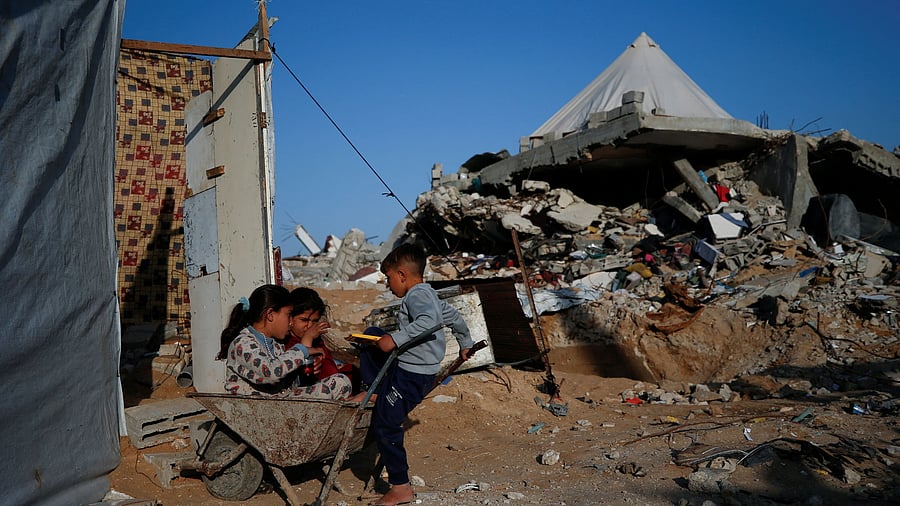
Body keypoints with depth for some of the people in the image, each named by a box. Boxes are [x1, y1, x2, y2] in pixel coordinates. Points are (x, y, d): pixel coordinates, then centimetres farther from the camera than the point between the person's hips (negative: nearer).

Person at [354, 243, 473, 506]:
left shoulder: (417, 295, -17)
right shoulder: (429, 295, 13)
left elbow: (429, 319, -37)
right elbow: (454, 317, 24)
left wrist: (396, 339, -37)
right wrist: (465, 344, 38)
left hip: (413, 375, -10)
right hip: (406, 365, 10)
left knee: (385, 425, -4)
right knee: (371, 335, 18)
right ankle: (375, 391, 16)